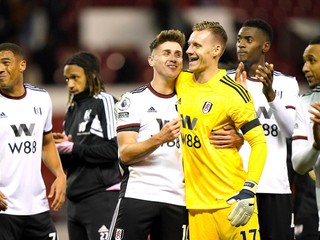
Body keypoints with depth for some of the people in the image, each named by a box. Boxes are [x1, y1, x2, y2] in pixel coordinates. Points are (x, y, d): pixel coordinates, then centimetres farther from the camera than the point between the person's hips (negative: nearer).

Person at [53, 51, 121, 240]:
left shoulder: (104, 102, -6)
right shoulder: (72, 109, 18)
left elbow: (114, 149, -15)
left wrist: (72, 148, -11)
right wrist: (61, 146, 0)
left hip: (102, 196, -8)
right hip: (76, 201, 8)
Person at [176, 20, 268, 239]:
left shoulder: (233, 93, -11)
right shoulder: (181, 83, 7)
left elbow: (259, 142, -10)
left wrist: (249, 190, -21)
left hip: (232, 200, -5)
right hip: (196, 203, 5)